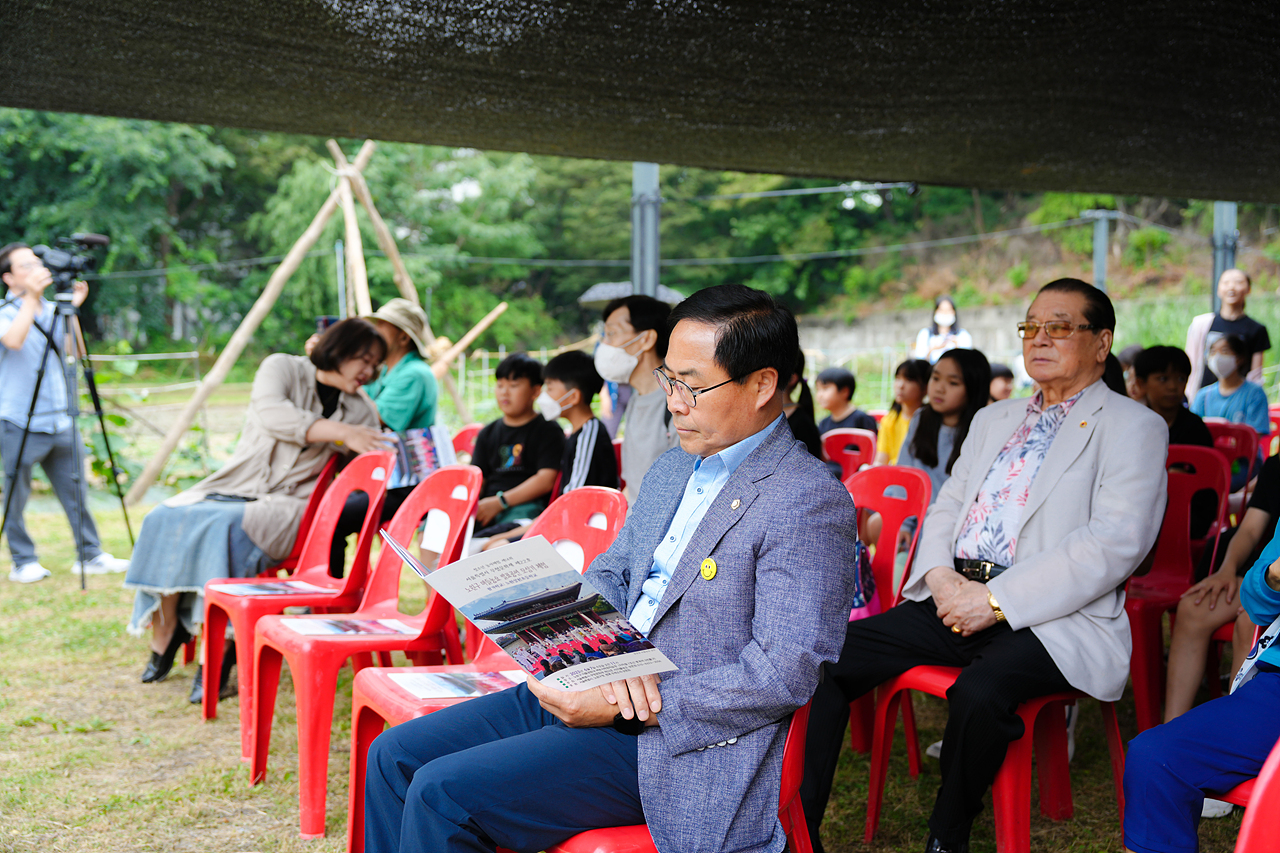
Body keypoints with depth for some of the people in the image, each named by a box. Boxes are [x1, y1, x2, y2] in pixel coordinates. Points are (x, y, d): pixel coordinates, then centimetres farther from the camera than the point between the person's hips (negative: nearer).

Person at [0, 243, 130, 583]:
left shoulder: (52, 310, 10)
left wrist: (73, 308, -8)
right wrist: (31, 299, -23)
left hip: (60, 422, 5)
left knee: (76, 491, 8)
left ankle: (90, 555, 17)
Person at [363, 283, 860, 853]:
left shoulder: (811, 503, -16)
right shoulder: (670, 470, 13)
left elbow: (785, 673, -21)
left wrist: (632, 708, -22)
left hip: (680, 742, -8)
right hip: (587, 687, 9)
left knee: (441, 793, -18)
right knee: (395, 755, 3)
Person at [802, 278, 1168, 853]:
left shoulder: (1133, 428, 0)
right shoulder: (993, 420, 23)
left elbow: (1113, 545, -12)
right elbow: (946, 507, 20)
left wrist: (996, 601, -17)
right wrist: (938, 575, -3)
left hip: (1052, 618, -6)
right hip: (953, 600, 6)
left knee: (980, 692, -36)